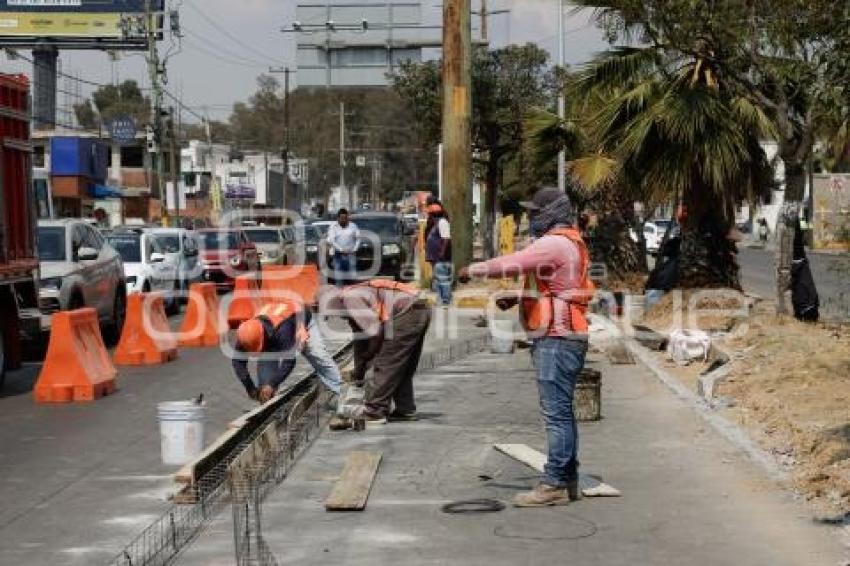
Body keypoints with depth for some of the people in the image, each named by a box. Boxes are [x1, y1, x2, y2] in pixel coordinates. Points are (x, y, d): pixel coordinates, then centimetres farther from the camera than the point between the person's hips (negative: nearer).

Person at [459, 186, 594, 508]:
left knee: (556, 412, -10)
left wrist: (473, 270, -8)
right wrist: (517, 298, 13)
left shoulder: (554, 244, -14)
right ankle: (568, 481, 19)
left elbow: (513, 264, -21)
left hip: (557, 339, -11)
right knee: (561, 411, 13)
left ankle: (554, 484, -9)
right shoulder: (567, 243, 20)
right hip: (561, 337, 11)